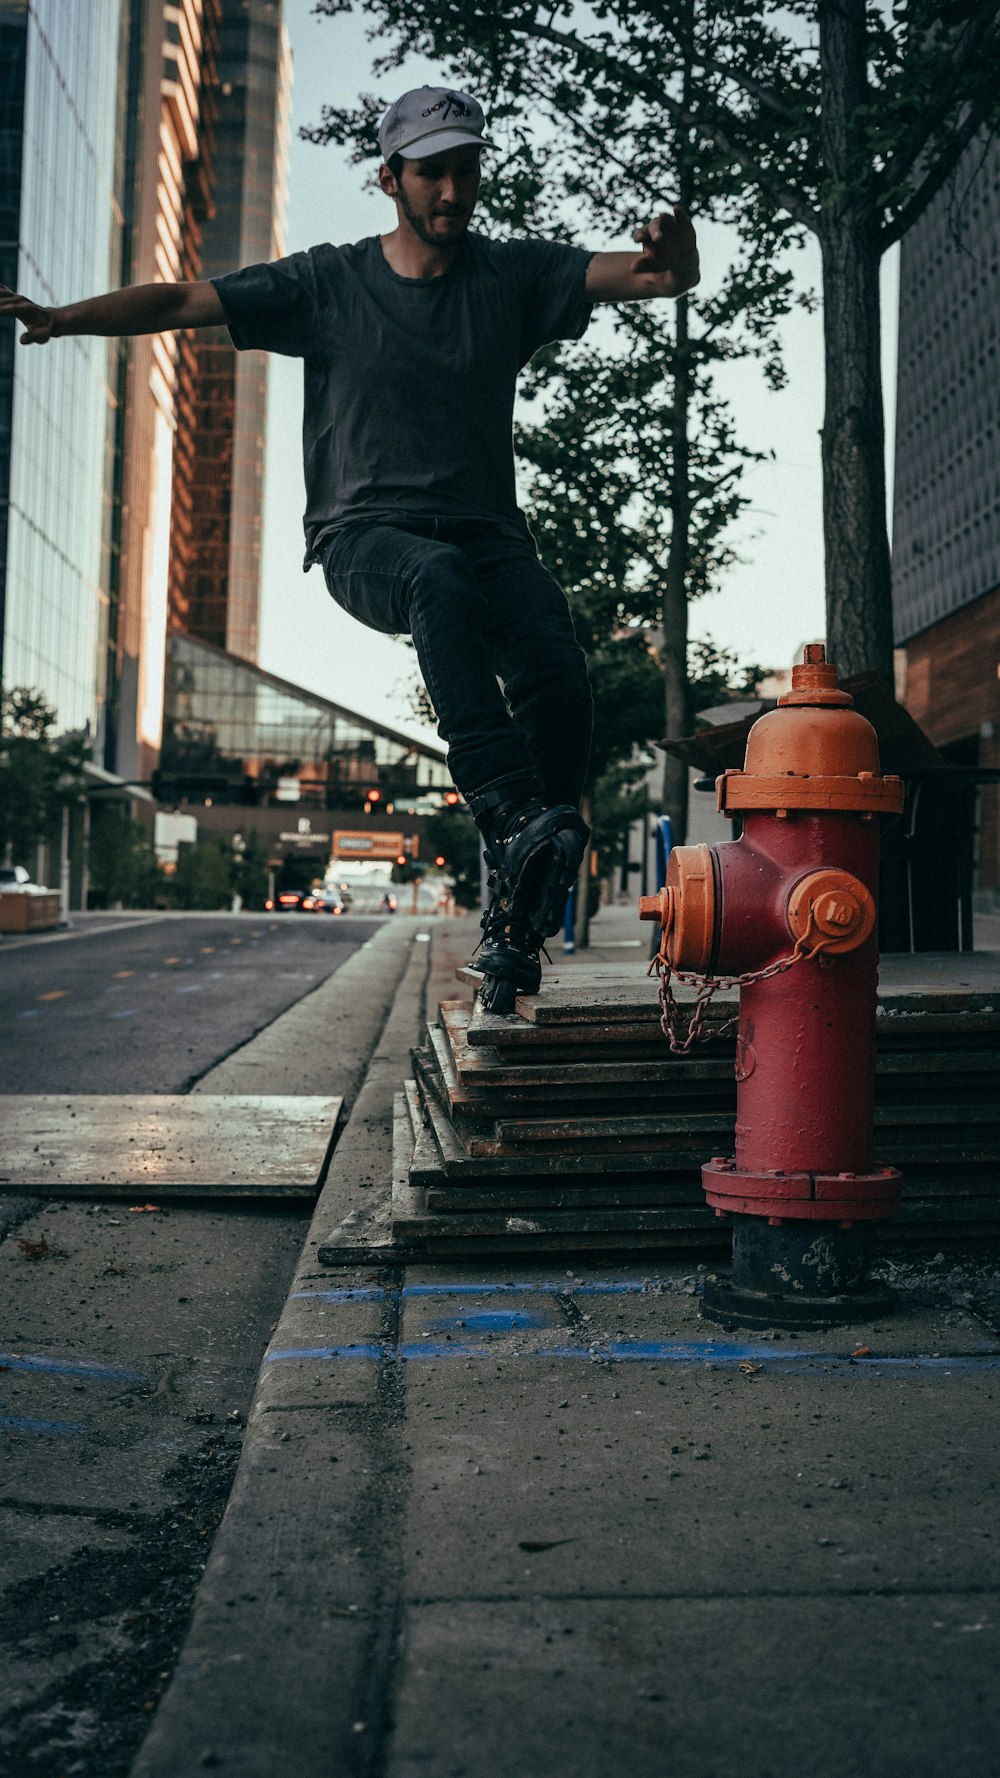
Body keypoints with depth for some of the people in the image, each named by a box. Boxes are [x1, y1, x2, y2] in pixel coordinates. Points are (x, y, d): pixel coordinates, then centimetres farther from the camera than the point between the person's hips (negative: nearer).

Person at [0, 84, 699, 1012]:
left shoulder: (513, 274, 10)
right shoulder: (327, 283, 7)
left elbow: (659, 275, 3)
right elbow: (184, 300, 3)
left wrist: (672, 251, -22)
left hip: (487, 533, 2)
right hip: (364, 536, -2)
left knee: (557, 673, -27)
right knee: (443, 580, -39)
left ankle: (514, 920, -19)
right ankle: (512, 820, -49)